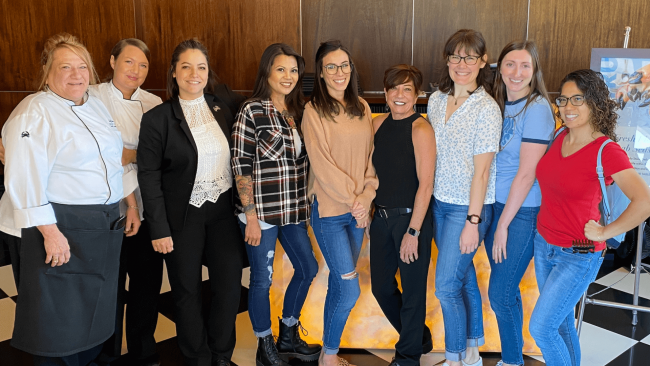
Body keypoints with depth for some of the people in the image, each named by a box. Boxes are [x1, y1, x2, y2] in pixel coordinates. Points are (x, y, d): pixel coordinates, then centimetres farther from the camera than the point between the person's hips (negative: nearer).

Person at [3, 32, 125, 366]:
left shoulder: (96, 106, 12)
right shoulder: (34, 112, -12)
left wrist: (124, 206, 17)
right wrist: (50, 232, -22)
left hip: (105, 225, 8)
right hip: (62, 226, -8)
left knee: (97, 311, 17)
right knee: (59, 318, 4)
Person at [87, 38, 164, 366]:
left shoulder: (154, 103, 8)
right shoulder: (93, 97, -2)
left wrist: (127, 155, -14)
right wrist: (127, 201, -15)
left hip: (148, 210, 3)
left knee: (148, 284, 11)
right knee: (110, 289, 7)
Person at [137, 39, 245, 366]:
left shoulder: (222, 109, 4)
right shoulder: (156, 118, -8)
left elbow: (234, 161, 8)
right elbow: (149, 177, -8)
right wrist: (159, 229, -11)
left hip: (223, 211, 3)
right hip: (182, 216, -3)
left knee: (229, 287, 7)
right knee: (187, 292, 10)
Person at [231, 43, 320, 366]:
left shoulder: (298, 110, 7)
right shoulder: (252, 111, -11)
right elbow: (241, 166, -13)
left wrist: (307, 205, 10)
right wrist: (251, 215, -15)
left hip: (293, 209, 7)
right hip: (262, 212, -7)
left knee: (307, 268, 16)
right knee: (262, 280, 6)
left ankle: (288, 337, 36)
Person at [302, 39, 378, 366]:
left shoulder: (361, 108, 8)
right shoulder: (314, 111, -9)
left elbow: (369, 156, 8)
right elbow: (322, 165, -12)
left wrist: (367, 196, -6)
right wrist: (352, 200, -11)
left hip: (358, 210, 5)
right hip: (329, 210, -5)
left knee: (339, 283, 14)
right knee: (350, 289, -5)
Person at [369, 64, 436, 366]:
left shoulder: (421, 129, -13)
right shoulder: (378, 124, 6)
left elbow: (425, 184, -17)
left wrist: (413, 231, -19)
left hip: (410, 217, -7)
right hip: (381, 216, 7)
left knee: (412, 288, 6)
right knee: (381, 285, 16)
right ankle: (420, 338, 40)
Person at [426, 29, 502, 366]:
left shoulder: (486, 109, -15)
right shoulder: (436, 100, 4)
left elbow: (482, 170, -16)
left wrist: (473, 221, -16)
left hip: (468, 208, -6)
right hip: (439, 202, 6)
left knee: (446, 285, -2)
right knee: (463, 275, 18)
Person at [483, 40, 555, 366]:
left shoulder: (537, 108, -15)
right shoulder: (499, 104, 7)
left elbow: (526, 174, -17)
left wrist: (503, 224, -13)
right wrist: (495, 219, 4)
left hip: (523, 211, -6)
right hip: (495, 204, 6)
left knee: (500, 294, 0)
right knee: (506, 288, 16)